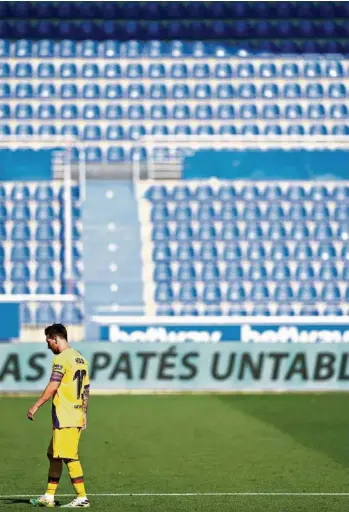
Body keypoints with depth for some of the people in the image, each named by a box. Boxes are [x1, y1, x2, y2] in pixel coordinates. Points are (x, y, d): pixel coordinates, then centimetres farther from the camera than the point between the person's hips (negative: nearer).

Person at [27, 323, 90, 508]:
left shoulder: (61, 359, -12)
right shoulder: (80, 359, 16)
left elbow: (52, 387, -17)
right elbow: (86, 389, 19)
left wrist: (36, 406, -12)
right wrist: (84, 413, 22)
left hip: (64, 416, -9)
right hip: (76, 416, 9)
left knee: (69, 457, -7)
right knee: (53, 455, 15)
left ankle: (82, 498, -8)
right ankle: (49, 497, 19)